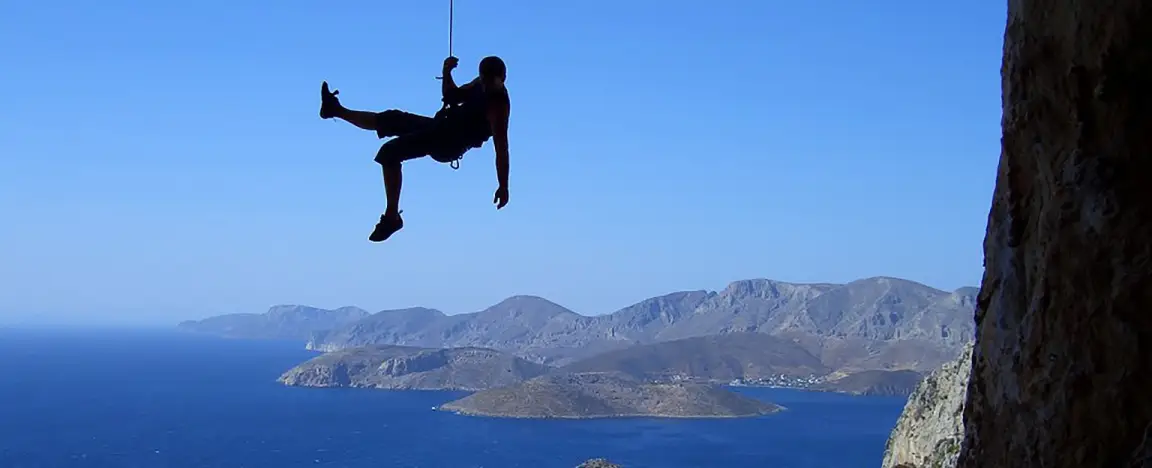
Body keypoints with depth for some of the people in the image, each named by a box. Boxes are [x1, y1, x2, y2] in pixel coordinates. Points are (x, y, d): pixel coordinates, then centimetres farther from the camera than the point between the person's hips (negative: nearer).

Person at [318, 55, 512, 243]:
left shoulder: (497, 106, -28)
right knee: (389, 119, 20)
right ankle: (337, 110, 38)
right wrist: (447, 73, -1)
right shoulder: (482, 85, -1)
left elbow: (502, 148, -32)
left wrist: (503, 186, -34)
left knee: (390, 152, -17)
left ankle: (392, 217, -10)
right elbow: (452, 96, 17)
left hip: (447, 143, -9)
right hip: (443, 125, 9)